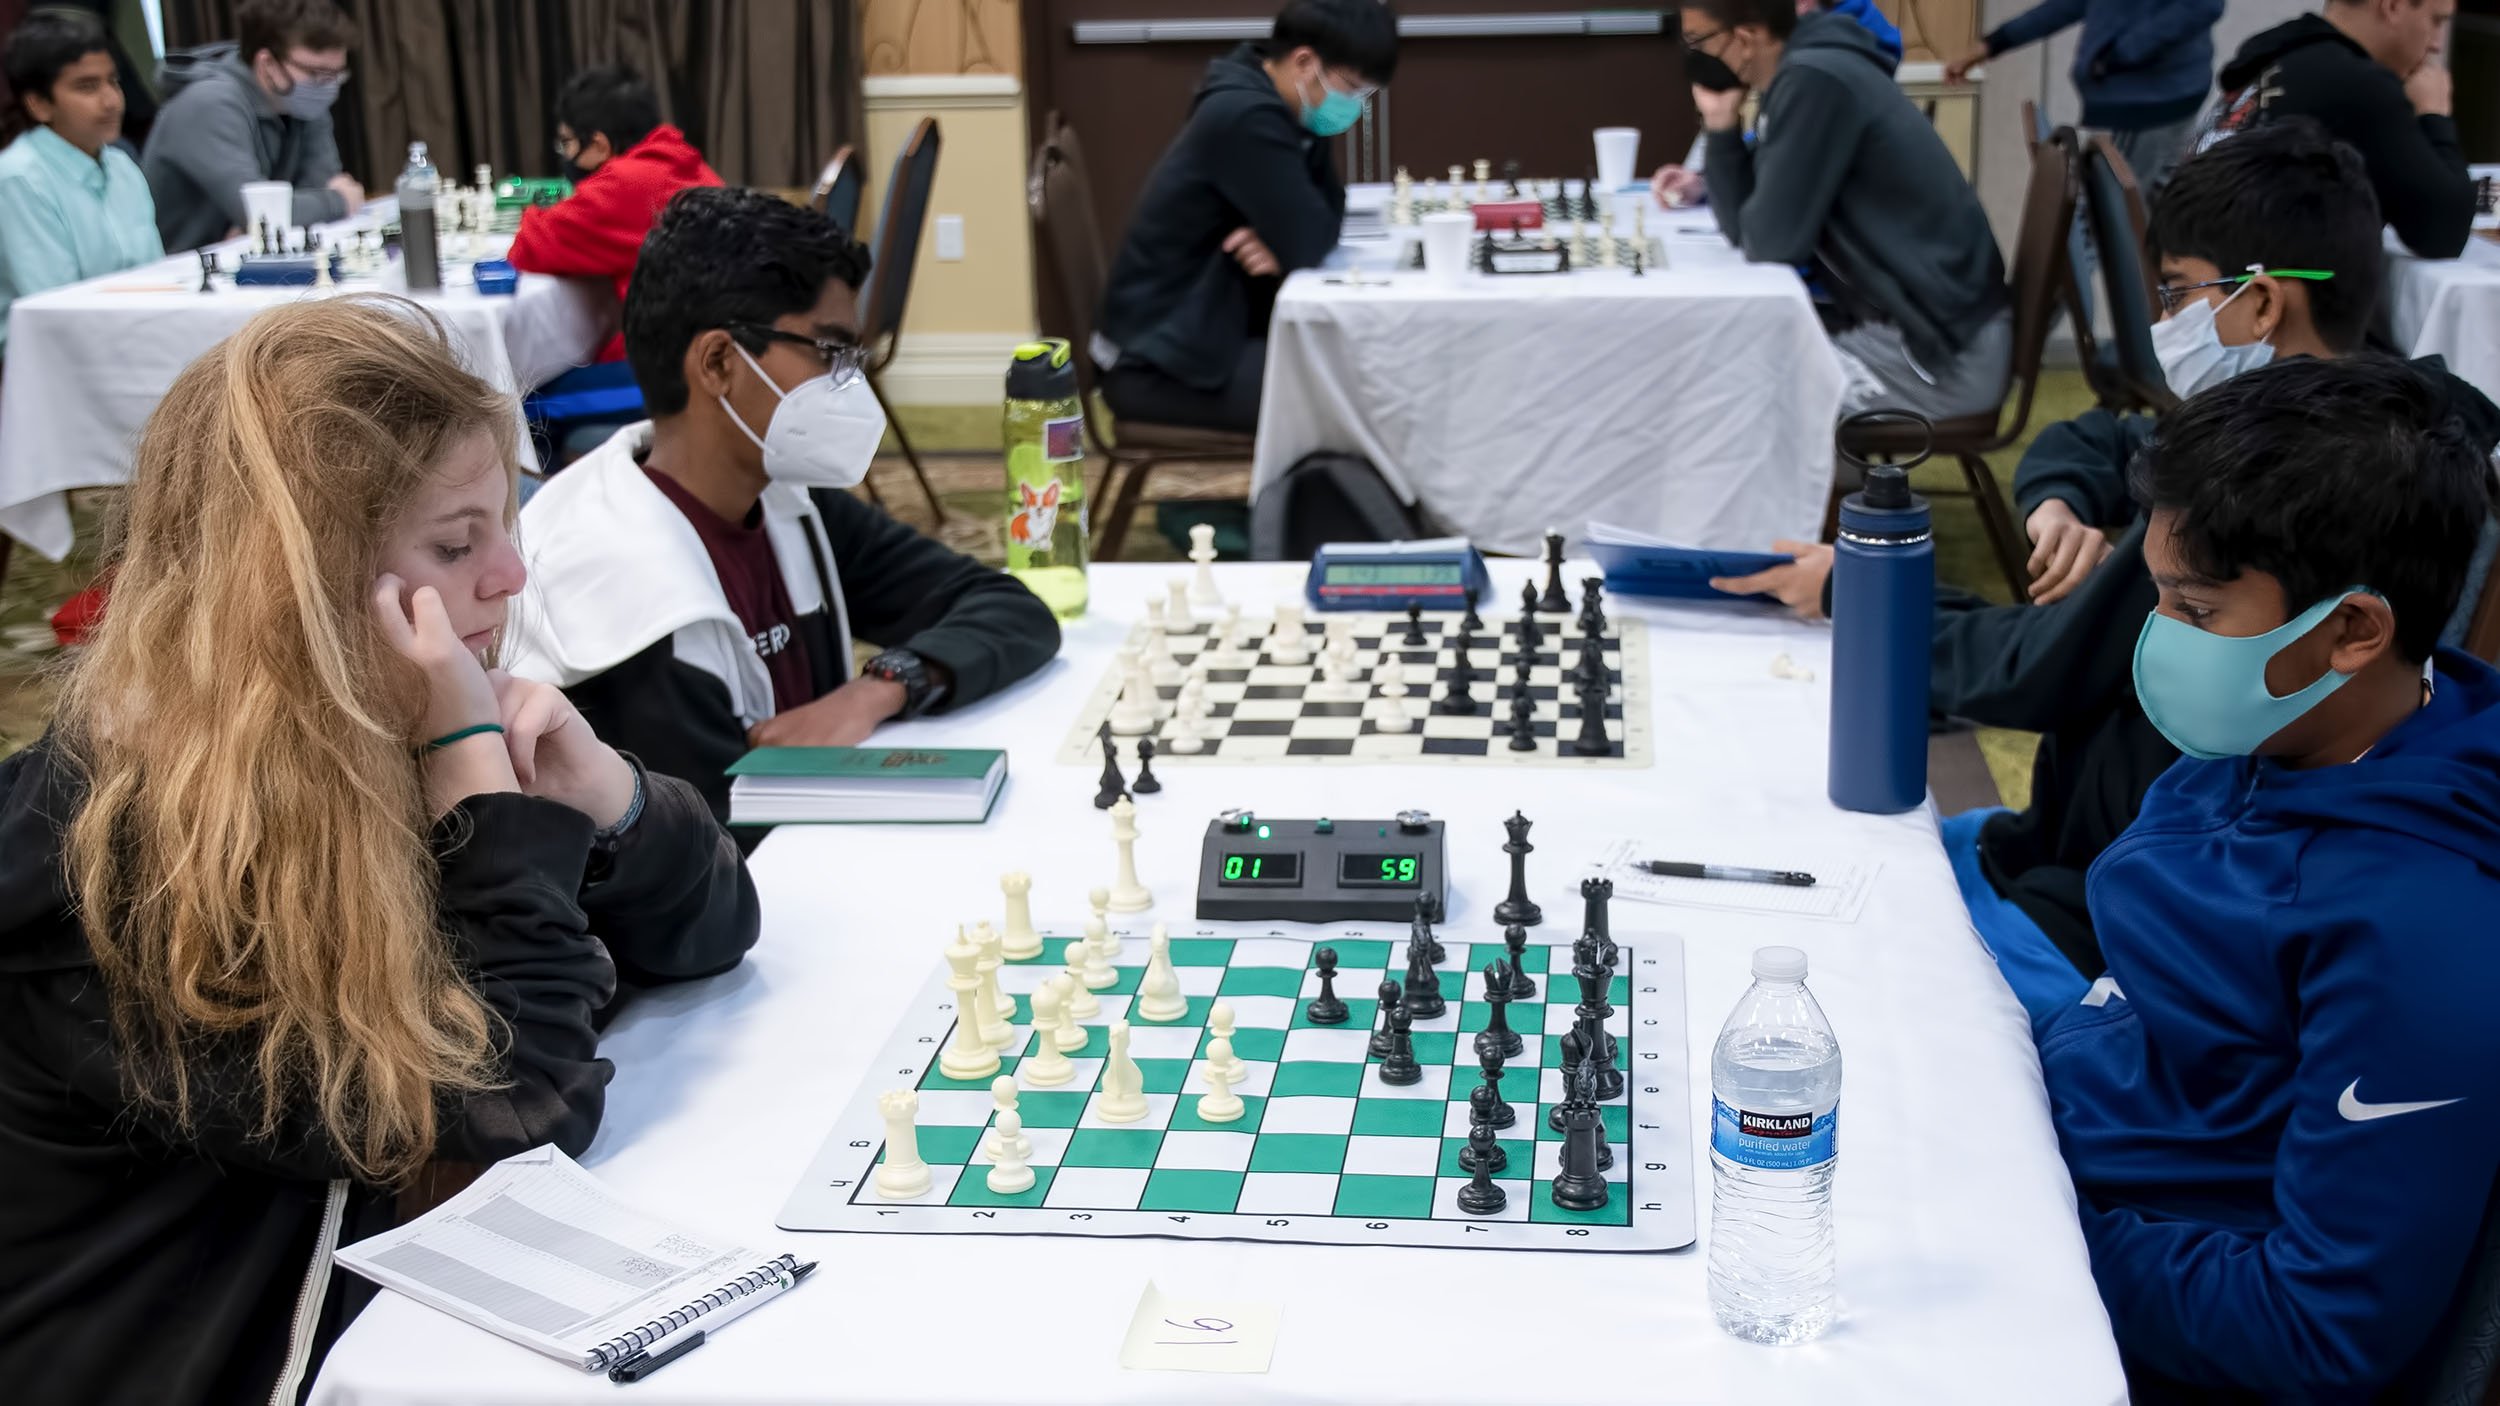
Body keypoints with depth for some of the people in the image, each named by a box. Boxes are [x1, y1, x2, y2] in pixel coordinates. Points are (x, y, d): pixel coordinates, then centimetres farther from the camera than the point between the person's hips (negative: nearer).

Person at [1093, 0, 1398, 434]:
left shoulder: (1284, 111, 8)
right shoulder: (1245, 115, -22)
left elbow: (1329, 215, 8)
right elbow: (1309, 245, -23)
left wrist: (1280, 242, -12)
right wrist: (1287, 244, -1)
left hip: (1209, 333, 10)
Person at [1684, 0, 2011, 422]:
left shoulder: (1814, 80, -19)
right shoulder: (1807, 74, 10)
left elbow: (1770, 242, -18)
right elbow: (1746, 232, 10)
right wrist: (1721, 124, -1)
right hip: (1909, 328, 9)